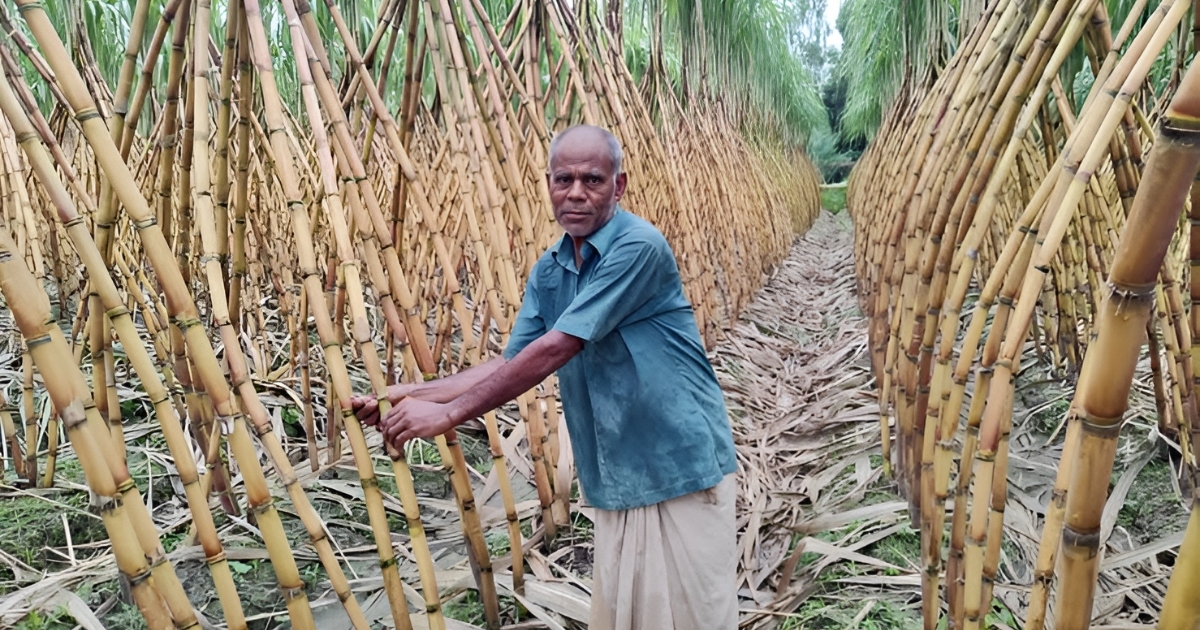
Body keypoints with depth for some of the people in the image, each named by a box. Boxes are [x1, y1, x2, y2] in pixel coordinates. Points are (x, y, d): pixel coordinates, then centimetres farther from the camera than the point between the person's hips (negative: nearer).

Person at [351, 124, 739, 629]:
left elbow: (552, 351, -23)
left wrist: (448, 414, -20)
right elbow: (510, 363, 7)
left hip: (684, 468, -7)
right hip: (617, 478, 7)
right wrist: (414, 394, -4)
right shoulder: (548, 271, 7)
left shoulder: (638, 247, -19)